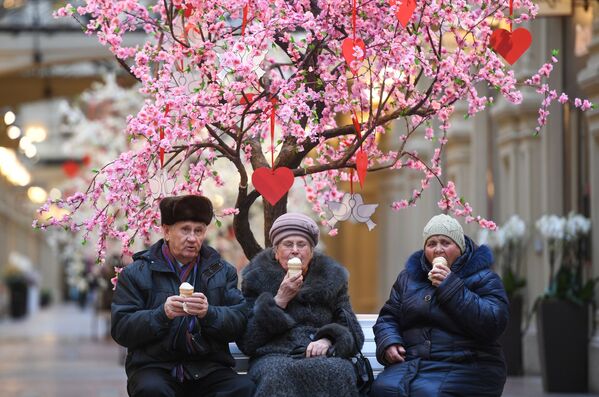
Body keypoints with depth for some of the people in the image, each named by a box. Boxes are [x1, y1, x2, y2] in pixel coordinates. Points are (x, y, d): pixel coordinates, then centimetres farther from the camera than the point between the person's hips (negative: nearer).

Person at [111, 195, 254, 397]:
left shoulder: (223, 271, 16)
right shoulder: (136, 273, 8)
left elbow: (239, 321, 5)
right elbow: (120, 329, -1)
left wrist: (208, 313, -16)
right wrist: (162, 314, -17)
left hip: (208, 369, 3)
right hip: (154, 367, -2)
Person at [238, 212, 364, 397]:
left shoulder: (331, 278, 16)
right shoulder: (257, 278, 11)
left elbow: (352, 334, 14)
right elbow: (246, 343, 2)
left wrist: (328, 340, -10)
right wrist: (279, 300, -5)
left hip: (323, 356, 2)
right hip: (274, 356, -2)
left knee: (338, 372, -34)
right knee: (280, 374, -39)